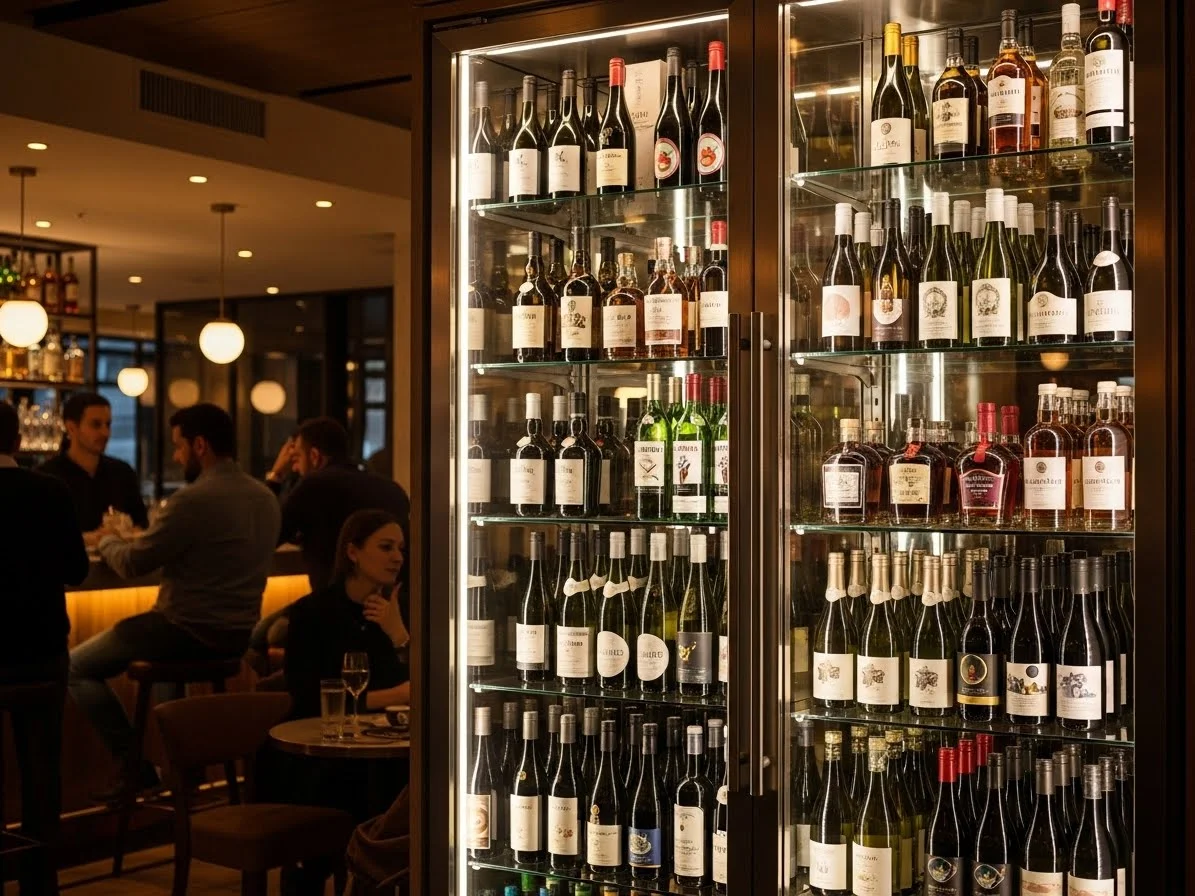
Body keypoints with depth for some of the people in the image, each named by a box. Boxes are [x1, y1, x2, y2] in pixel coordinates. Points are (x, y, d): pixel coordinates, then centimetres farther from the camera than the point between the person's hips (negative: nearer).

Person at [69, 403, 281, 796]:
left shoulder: (194, 499, -20)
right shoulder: (265, 497, 5)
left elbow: (132, 564, -12)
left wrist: (108, 540, 9)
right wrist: (143, 540, 22)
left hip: (190, 631, -8)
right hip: (238, 633, 8)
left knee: (77, 667, 8)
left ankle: (137, 769, 6)